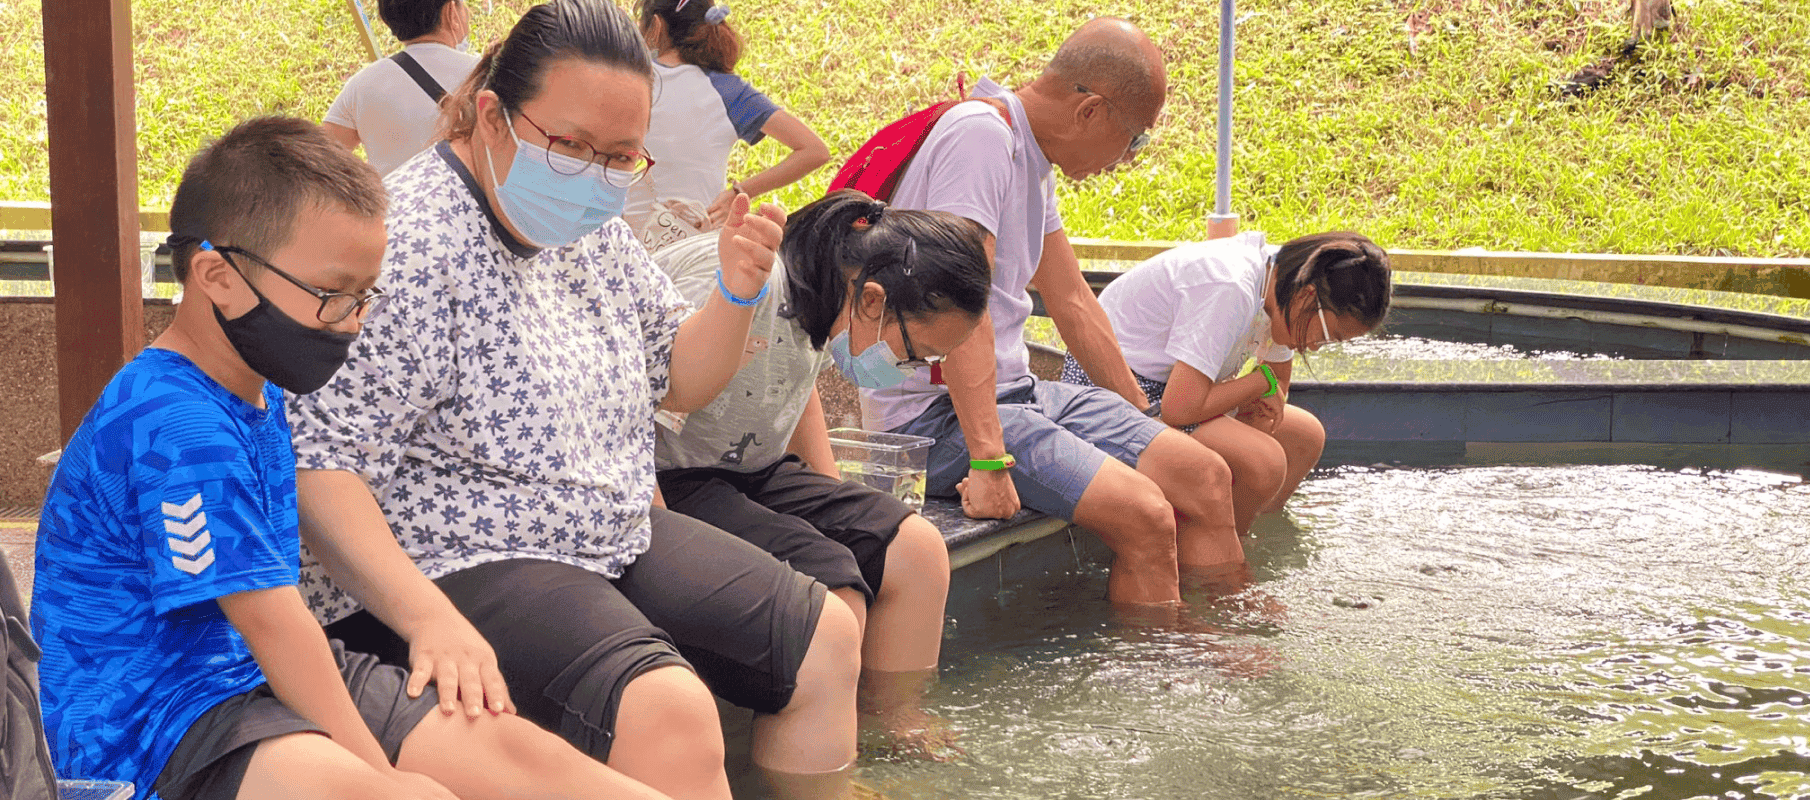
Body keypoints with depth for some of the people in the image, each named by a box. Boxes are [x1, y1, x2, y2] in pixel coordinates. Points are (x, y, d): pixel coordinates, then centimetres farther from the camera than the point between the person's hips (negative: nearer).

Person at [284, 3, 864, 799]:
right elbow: (315, 459, -26)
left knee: (826, 638, 8)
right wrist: (429, 620, -35)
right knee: (666, 711, -31)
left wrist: (734, 295, -4)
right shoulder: (412, 241, -21)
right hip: (450, 567, -9)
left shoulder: (591, 230, 6)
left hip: (617, 536, 9)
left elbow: (680, 381, 17)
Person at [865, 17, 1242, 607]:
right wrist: (988, 459, -32)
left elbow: (1072, 302, 22)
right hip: (936, 416, -10)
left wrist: (1143, 418, 25)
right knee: (1145, 515, -22)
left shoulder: (1033, 160, 13)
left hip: (1013, 393, 10)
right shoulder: (979, 135, -17)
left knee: (1205, 477, 1)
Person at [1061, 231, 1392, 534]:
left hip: (1165, 385, 10)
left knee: (1306, 436, 5)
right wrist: (1262, 382, -19)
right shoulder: (1229, 291, -30)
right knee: (1263, 462, -26)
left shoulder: (1280, 277, -1)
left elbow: (1278, 384, 13)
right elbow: (1179, 408, -34)